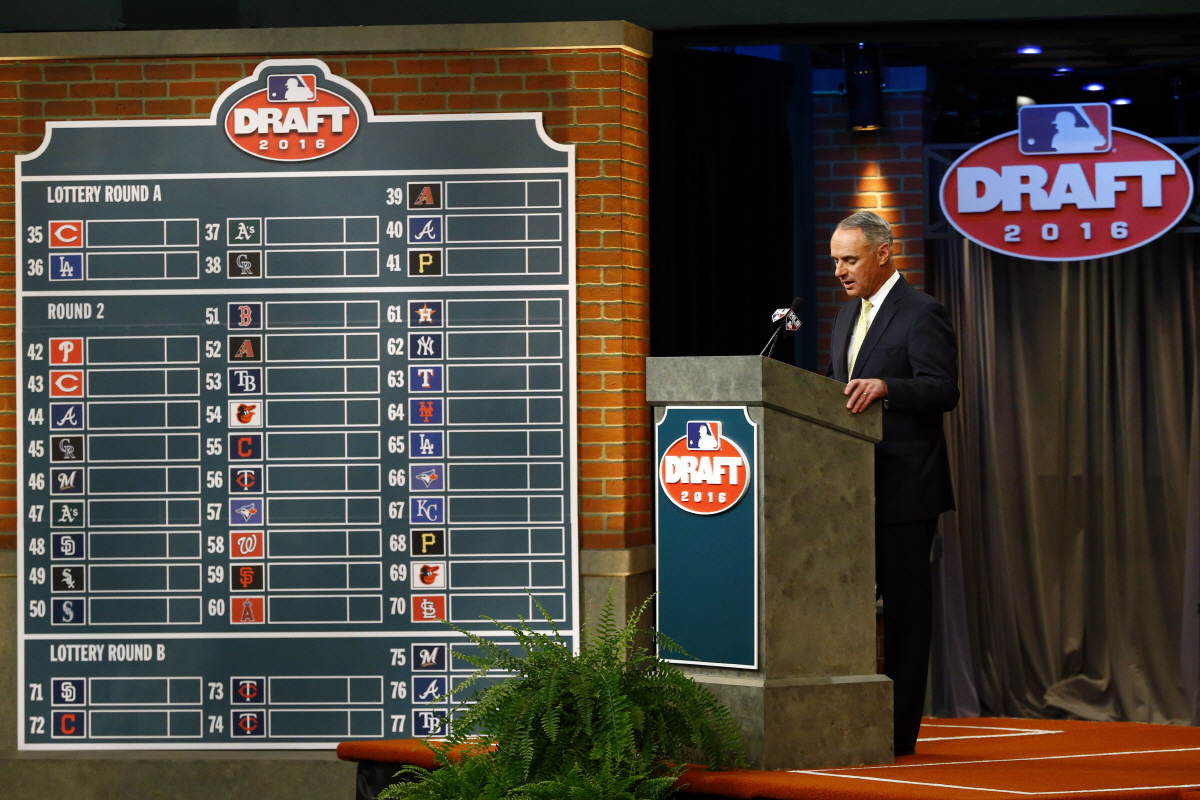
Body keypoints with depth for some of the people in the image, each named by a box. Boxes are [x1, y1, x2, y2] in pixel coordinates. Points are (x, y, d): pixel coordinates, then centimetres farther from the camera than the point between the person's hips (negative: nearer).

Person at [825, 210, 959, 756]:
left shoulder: (921, 313, -8)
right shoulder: (848, 315, 18)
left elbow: (943, 390, -17)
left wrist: (885, 387, -31)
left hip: (905, 487, -8)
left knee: (905, 604, -3)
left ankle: (899, 731, 2)